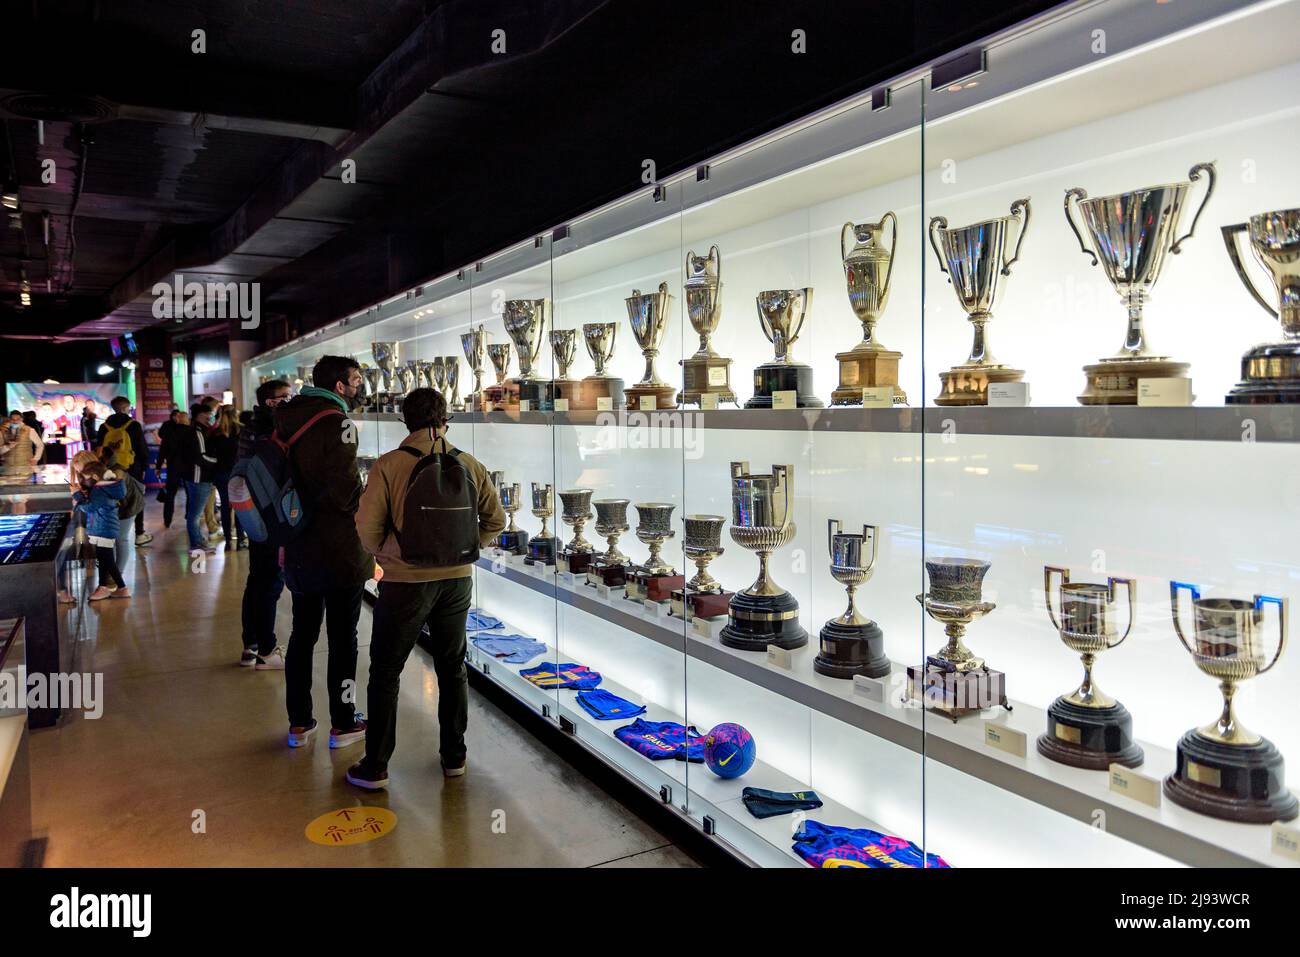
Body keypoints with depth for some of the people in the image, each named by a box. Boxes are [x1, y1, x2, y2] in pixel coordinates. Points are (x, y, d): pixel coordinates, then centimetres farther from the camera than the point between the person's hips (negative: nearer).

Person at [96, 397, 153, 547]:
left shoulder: (104, 427, 4)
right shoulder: (133, 425, -8)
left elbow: (98, 449, 8)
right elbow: (142, 449, -6)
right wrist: (143, 467, 5)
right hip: (132, 470, -3)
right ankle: (139, 535, 9)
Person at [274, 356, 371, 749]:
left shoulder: (288, 421, 10)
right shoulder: (338, 422, -15)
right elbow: (345, 488, -24)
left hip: (298, 548, 7)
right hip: (339, 550, -7)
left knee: (302, 633, 16)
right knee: (342, 637, 5)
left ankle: (298, 723, 24)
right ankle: (342, 724, 15)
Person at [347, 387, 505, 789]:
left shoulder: (388, 466, -10)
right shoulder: (469, 465, -1)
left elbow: (367, 529, -10)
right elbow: (495, 520, 4)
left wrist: (385, 553, 9)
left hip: (405, 580, -3)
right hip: (457, 579, 3)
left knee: (385, 673, 10)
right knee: (453, 669, 17)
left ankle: (375, 767, 17)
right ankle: (454, 757, 27)